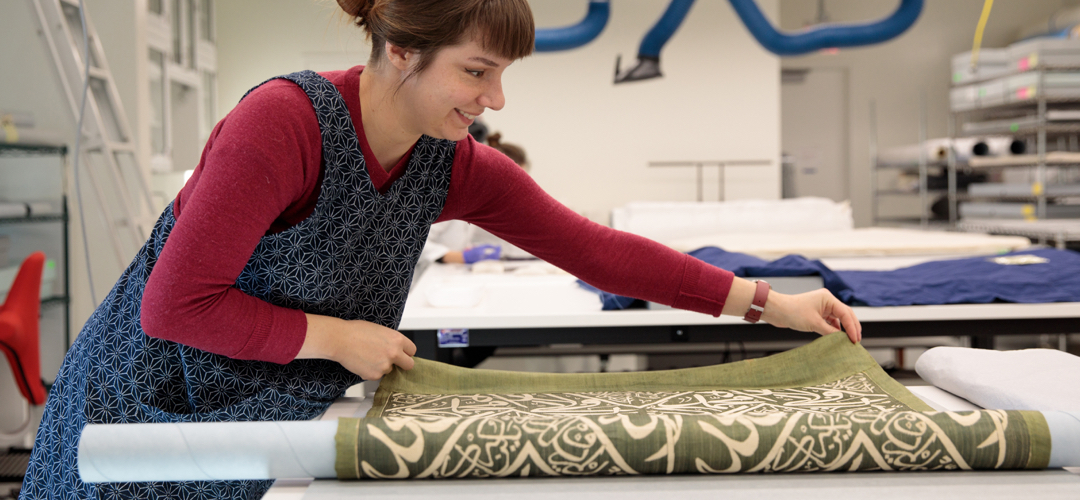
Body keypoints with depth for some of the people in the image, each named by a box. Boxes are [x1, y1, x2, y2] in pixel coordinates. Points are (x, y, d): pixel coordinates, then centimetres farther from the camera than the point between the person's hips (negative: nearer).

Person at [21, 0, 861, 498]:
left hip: (275, 422, 5)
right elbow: (175, 306, -26)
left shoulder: (455, 166, -9)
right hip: (152, 406, -5)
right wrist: (336, 337, -23)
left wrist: (768, 303, -8)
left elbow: (594, 248, -7)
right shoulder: (286, 121, -28)